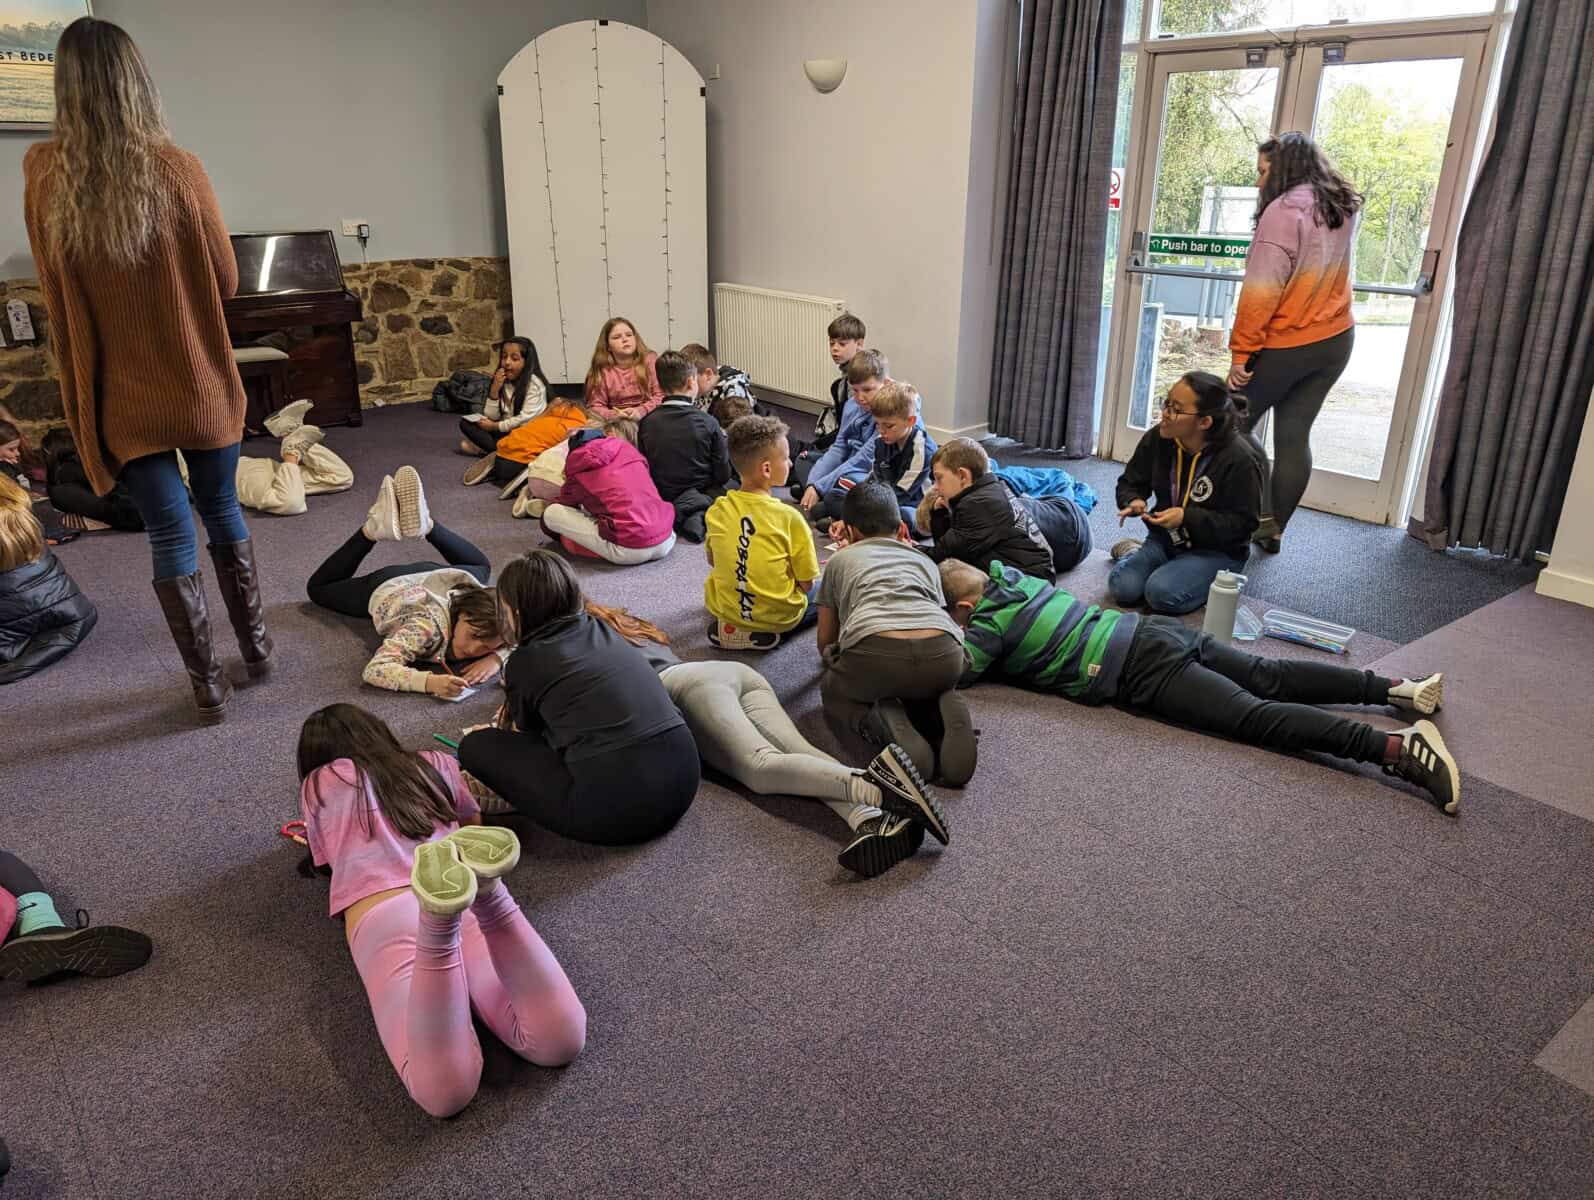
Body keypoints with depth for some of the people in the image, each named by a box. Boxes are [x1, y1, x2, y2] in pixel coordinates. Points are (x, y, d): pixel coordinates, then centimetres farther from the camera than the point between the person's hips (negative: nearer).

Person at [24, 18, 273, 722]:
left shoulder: (44, 179, -6)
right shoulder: (178, 170, -11)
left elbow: (57, 294, 6)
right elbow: (226, 280, -2)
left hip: (122, 396, 1)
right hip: (200, 384, 0)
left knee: (170, 535, 7)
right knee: (222, 510, 18)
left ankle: (207, 685, 13)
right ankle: (256, 646, 29)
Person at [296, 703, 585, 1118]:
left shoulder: (319, 784, 25)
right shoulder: (435, 763, 31)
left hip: (382, 918, -2)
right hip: (475, 906, 2)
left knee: (445, 1091, -25)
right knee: (559, 1040, -19)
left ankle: (442, 911, -46)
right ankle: (483, 886, -35)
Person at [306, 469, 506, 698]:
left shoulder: (497, 619, -38)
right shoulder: (428, 623, -48)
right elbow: (374, 670, -52)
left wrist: (496, 658, -44)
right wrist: (430, 682, -67)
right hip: (388, 588, -3)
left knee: (479, 567, 37)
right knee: (318, 587, 27)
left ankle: (425, 524, 21)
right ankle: (375, 528, 17)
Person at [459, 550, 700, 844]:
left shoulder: (526, 660, 1)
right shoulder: (602, 629, 16)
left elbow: (529, 733, 23)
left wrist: (502, 729, 47)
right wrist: (515, 706, 51)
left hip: (614, 810, -7)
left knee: (475, 745, 9)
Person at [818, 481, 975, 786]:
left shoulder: (840, 559, 30)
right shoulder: (924, 561, 34)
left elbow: (825, 642, 38)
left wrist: (831, 659, 62)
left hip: (875, 652, -3)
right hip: (943, 655, 3)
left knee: (832, 691, 29)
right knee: (925, 686, 38)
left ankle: (883, 724, -3)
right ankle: (942, 715, 3)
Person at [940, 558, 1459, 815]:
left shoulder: (987, 625, -5)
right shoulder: (1012, 576, 19)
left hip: (1139, 673, -8)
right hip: (1148, 630, 8)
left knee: (1256, 716, -14)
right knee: (1269, 677, 9)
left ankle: (1397, 748, -24)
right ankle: (1396, 687, 4)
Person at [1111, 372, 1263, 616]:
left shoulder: (1238, 459, -21)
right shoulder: (1157, 438, -8)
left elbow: (1242, 522, -16)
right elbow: (1131, 482, 8)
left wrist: (1187, 518, -27)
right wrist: (1134, 501, -17)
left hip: (1217, 550, -3)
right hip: (1164, 538, 4)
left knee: (1163, 594, -28)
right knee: (1123, 587, -21)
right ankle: (1135, 553, 12)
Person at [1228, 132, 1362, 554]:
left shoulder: (1284, 211, -16)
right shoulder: (1342, 208, 11)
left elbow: (1262, 291, -20)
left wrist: (1242, 351, -18)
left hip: (1285, 344, -8)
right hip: (1334, 341, 8)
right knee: (1294, 436, 10)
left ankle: (1263, 517, 2)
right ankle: (1273, 531, 16)